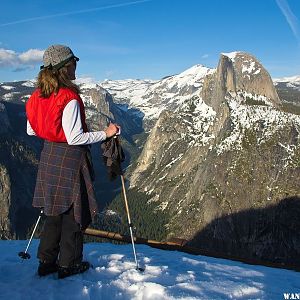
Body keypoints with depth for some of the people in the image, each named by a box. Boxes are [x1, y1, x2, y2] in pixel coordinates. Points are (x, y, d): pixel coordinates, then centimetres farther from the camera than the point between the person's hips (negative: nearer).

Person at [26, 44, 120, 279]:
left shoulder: (38, 95, 3)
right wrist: (106, 133, -15)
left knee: (54, 211, 18)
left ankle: (46, 262, 28)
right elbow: (75, 138, -23)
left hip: (49, 156, 8)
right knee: (73, 213, 8)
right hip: (71, 158, -8)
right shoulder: (69, 98, -21)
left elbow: (31, 131, 10)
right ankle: (69, 265, 20)